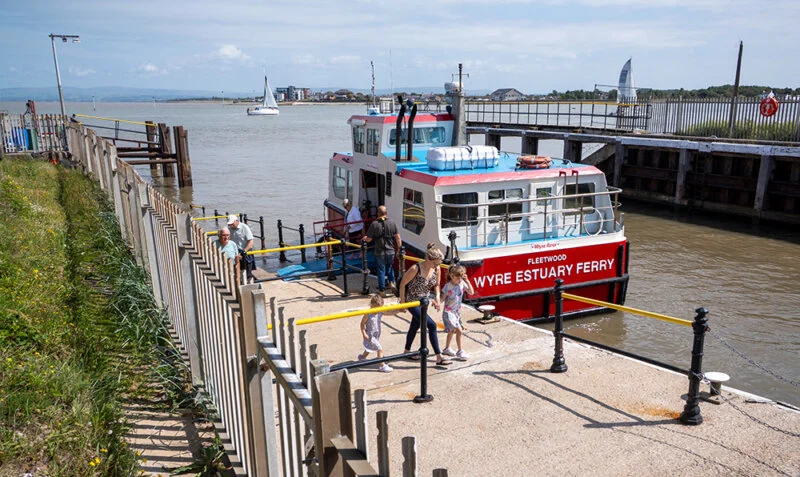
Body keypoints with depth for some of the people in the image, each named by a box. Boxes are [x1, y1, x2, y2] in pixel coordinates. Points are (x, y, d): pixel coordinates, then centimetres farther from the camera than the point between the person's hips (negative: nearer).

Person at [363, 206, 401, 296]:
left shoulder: (374, 224, -11)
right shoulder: (392, 222, -5)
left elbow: (368, 239, -7)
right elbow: (398, 237, -3)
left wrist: (365, 238, 15)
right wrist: (399, 249, 7)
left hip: (379, 252, -2)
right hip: (390, 251, 2)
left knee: (381, 269, 10)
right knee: (390, 266, 25)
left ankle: (382, 290, 16)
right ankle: (391, 281, 8)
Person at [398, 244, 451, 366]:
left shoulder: (436, 269, -10)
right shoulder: (416, 269, -28)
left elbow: (436, 284, 8)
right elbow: (403, 284, -16)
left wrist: (437, 297, -8)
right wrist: (402, 302, -11)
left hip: (423, 301, 7)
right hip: (412, 302, -7)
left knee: (415, 326, 22)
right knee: (431, 325, -13)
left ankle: (406, 351, 43)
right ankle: (439, 358, -6)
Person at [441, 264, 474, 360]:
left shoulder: (462, 283, -6)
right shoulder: (448, 286, -18)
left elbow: (471, 292, -12)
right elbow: (443, 298, -13)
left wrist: (467, 281, -18)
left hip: (457, 311, 6)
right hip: (448, 312, -6)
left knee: (452, 330, 21)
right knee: (459, 330, -15)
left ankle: (447, 349, 40)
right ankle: (460, 351, -1)